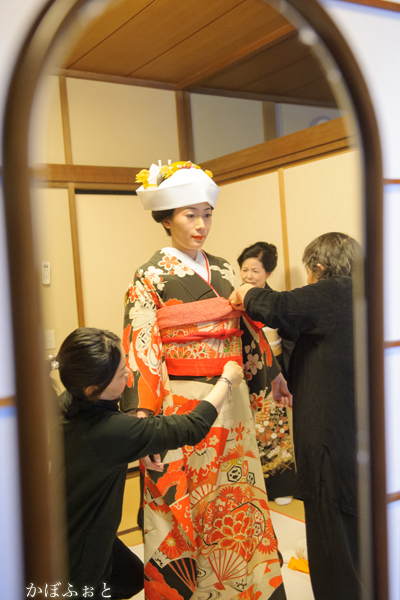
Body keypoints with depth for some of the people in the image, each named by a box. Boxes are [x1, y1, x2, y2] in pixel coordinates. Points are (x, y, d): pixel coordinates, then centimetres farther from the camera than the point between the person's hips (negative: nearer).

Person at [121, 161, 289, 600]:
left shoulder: (222, 271, 9)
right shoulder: (151, 278, -7)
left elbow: (247, 329, 16)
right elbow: (141, 350, -13)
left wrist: (271, 375, 19)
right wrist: (143, 416, -20)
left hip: (232, 402, 5)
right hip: (184, 406, -5)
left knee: (236, 497, 16)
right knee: (187, 503, 8)